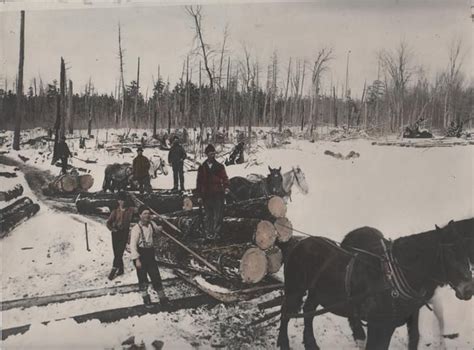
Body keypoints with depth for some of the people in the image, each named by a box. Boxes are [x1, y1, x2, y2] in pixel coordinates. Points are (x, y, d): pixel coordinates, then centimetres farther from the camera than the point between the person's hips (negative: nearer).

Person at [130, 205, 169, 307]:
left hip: (150, 253, 5)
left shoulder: (152, 224, 2)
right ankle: (145, 297, 23)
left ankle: (162, 297, 17)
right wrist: (136, 259, -25)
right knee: (142, 278, 5)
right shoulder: (136, 229, -17)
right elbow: (133, 245, -21)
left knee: (156, 276, 7)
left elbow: (157, 229, 31)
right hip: (140, 254, -5)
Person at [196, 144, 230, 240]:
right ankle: (208, 232, 17)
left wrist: (226, 187, -19)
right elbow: (199, 182, 9)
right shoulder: (202, 167, 7)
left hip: (218, 194, -1)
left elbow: (224, 177, 2)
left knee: (218, 215, -4)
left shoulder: (220, 166, 6)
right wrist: (199, 196, 7)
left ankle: (216, 232, 4)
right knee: (208, 215, 8)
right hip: (206, 195, 1)